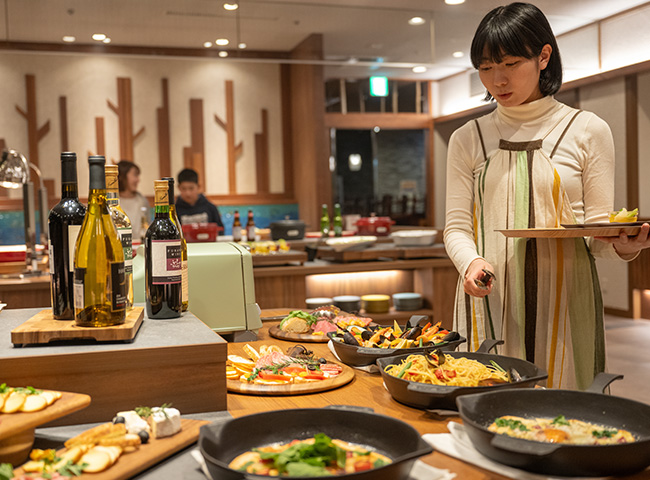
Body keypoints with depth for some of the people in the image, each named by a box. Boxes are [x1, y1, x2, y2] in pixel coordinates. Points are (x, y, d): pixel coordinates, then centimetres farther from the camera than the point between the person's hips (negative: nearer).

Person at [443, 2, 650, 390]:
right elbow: (457, 226, 5)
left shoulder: (588, 131, 4)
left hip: (564, 306, -1)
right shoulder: (468, 139, 9)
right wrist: (472, 261, -16)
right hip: (490, 303, 1)